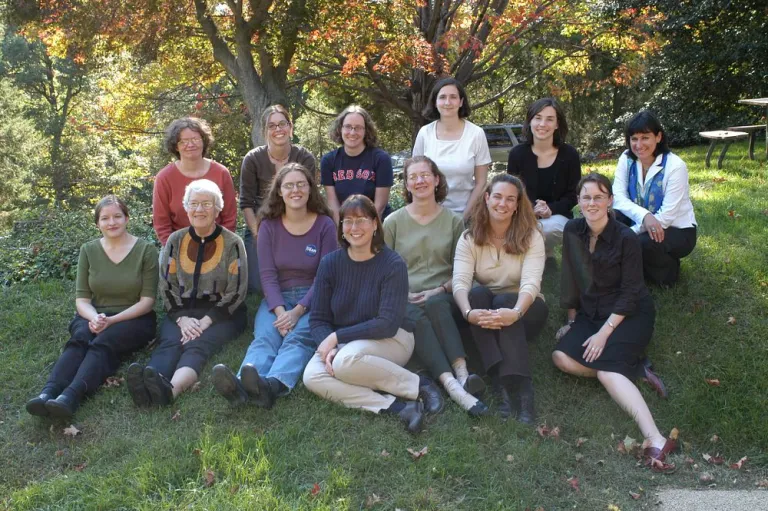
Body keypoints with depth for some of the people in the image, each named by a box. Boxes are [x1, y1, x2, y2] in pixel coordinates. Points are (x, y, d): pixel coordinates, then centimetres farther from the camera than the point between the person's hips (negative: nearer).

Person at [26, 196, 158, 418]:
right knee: (79, 339, -31)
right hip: (94, 317, 3)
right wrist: (94, 318, -21)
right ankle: (48, 393, -51)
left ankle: (70, 396, -56)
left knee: (104, 343, -34)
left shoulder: (146, 250, -4)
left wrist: (112, 320, -21)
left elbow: (147, 300, -8)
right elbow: (81, 298, 2)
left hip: (133, 319, -3)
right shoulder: (88, 250, 5)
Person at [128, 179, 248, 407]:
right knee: (168, 343, -29)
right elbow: (166, 287, 8)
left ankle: (170, 389, -62)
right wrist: (182, 318, -10)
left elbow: (236, 292, -4)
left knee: (197, 345, -33)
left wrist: (206, 321, -16)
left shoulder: (232, 243, 2)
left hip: (222, 313, -3)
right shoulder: (175, 241, 11)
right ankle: (148, 386, -59)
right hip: (182, 312, 3)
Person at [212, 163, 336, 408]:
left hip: (313, 300, -2)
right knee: (264, 338, -28)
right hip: (277, 298, 2)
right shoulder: (269, 226, 6)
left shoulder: (324, 225, 0)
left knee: (298, 338, -32)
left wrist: (298, 311, -18)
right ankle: (241, 385, -57)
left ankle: (271, 385, -61)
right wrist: (280, 311, -18)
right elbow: (268, 274, 0)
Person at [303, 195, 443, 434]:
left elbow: (388, 324, -19)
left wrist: (337, 337, -22)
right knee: (312, 376, -26)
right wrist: (328, 347, -22)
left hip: (390, 340, -4)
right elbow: (318, 319, -1)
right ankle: (396, 406, -31)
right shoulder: (330, 263, -2)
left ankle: (418, 385, -17)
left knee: (346, 360, -36)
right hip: (341, 343, 5)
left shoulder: (393, 264, -13)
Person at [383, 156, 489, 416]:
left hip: (442, 297, 0)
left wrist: (440, 290, -8)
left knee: (435, 304, -36)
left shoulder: (454, 221, 12)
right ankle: (452, 383, -53)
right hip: (405, 299, 0)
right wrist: (405, 294, -7)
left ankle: (462, 373, -49)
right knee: (415, 317, -36)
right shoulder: (393, 222, 11)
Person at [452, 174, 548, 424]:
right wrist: (469, 312, -41)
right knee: (477, 294, -31)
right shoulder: (469, 238, -4)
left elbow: (531, 283, -22)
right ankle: (504, 386, -42)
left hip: (524, 309, -1)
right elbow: (460, 282, -19)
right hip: (483, 309, 1)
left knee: (505, 301, -34)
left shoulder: (531, 236, -8)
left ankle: (520, 388, -43)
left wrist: (516, 312, -44)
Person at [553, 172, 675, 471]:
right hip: (590, 314, 6)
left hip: (629, 314, -5)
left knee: (605, 368, -31)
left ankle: (655, 440, -42)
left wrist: (604, 332, -21)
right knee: (561, 357, -21)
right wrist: (572, 320, 11)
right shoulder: (572, 231, 0)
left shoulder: (626, 239, -14)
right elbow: (570, 279, 9)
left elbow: (630, 293, -14)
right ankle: (634, 370, -15)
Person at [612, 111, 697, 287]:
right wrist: (644, 216, -38)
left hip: (677, 230, -4)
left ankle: (668, 269, 0)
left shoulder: (675, 166, -21)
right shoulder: (627, 159, -7)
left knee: (641, 244, -34)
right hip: (642, 226, 4)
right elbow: (618, 197, -19)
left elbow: (666, 217, -25)